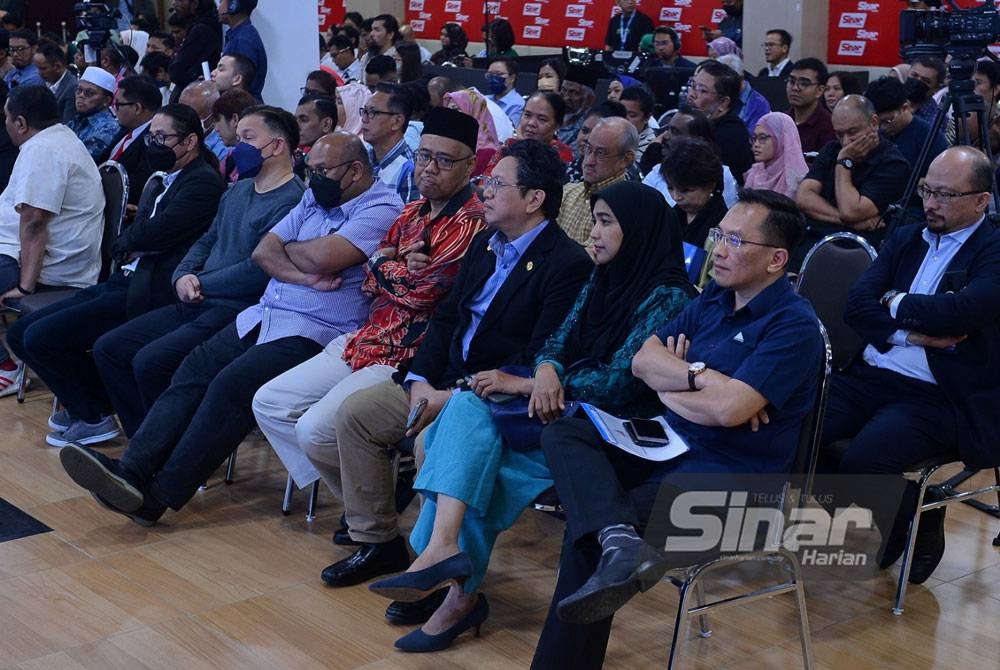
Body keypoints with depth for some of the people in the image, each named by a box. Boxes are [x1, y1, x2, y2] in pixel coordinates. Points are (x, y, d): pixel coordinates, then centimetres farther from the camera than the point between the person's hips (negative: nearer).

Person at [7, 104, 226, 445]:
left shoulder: (203, 182, -10)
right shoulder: (167, 181, 21)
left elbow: (150, 234, -20)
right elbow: (126, 240, 19)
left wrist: (127, 242, 1)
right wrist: (132, 245, -4)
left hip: (150, 295, -10)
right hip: (124, 282, 10)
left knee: (40, 338, -16)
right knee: (19, 334, 6)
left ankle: (92, 417, 3)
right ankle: (85, 403, 17)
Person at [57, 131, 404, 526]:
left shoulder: (382, 210, -6)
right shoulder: (314, 200, 21)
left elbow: (324, 257, -20)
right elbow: (263, 252, 10)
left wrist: (288, 249, 3)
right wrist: (305, 277, -9)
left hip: (314, 334, -8)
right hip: (264, 316, 8)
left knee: (230, 385, -25)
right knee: (192, 372, -12)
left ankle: (158, 497, -23)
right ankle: (130, 471, -21)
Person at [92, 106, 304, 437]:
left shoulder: (292, 201, -14)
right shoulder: (237, 191, 19)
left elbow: (259, 270, -21)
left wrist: (200, 284, -8)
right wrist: (183, 275, 3)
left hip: (237, 310, -10)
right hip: (196, 305, 10)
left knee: (150, 361, -26)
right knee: (108, 348, 5)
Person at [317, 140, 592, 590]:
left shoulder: (567, 264, -16)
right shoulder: (485, 244, 12)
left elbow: (539, 361, -21)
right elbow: (447, 317, 14)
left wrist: (455, 397, -21)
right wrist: (420, 380, -4)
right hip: (443, 381, 9)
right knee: (353, 413, 1)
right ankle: (377, 540, 10)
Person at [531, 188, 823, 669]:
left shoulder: (794, 325, -12)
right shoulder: (712, 299, 13)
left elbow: (729, 409, -23)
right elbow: (643, 360, 5)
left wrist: (670, 389, -5)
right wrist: (700, 376, -13)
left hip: (731, 474, -8)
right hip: (671, 445, 9)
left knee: (586, 529, -24)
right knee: (562, 435, -13)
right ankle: (619, 542, -36)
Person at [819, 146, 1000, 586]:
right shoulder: (904, 239, 16)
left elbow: (964, 310, -22)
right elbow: (857, 307, 4)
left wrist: (897, 304, -5)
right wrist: (914, 332, -12)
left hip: (937, 398, -6)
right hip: (870, 377, 6)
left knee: (863, 461, -31)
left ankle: (918, 525, 4)